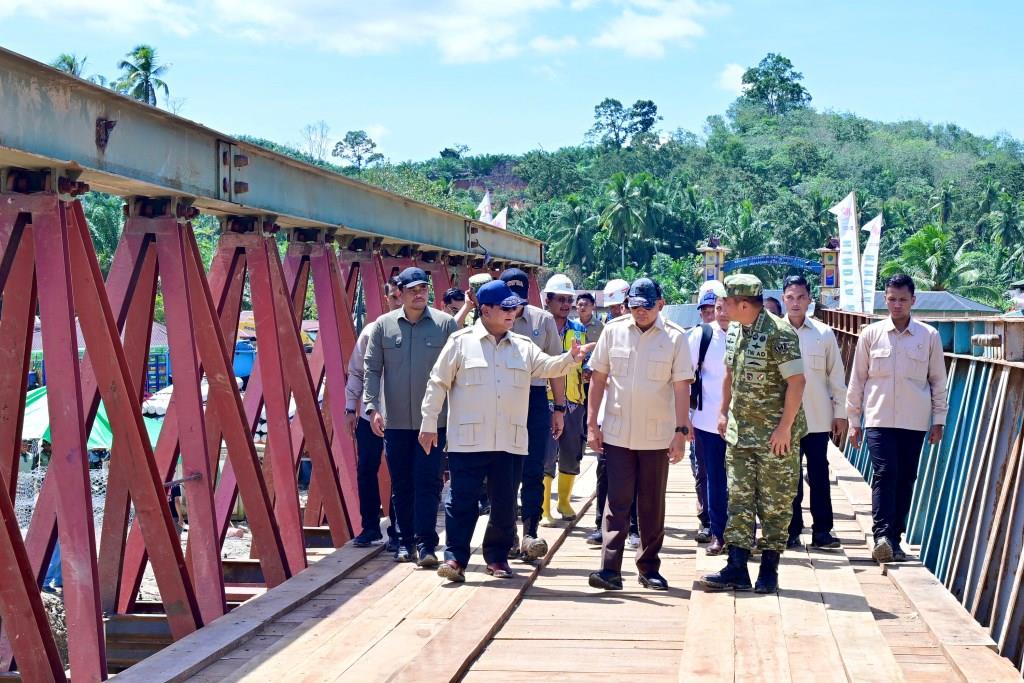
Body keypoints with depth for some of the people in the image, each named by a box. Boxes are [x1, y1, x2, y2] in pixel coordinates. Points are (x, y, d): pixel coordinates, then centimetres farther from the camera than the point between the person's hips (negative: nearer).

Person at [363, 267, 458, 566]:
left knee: (427, 481, -5)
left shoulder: (445, 324, 0)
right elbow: (371, 369, 6)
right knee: (401, 484, 10)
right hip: (395, 421, 2)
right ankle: (406, 541, 21)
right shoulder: (383, 325, 4)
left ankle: (426, 543, -2)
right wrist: (372, 407, -5)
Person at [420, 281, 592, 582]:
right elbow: (438, 383, 2)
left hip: (510, 442, 4)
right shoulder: (461, 342, 1)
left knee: (505, 504, 9)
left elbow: (547, 366, 0)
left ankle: (498, 556, 22)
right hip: (468, 441, -3)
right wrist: (429, 424, 0)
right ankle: (455, 558, 6)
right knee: (461, 501, -2)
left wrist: (570, 358, -21)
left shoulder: (523, 346, 12)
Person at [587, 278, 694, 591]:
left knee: (652, 506, 9)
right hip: (617, 433, 0)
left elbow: (681, 387, -4)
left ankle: (649, 568, 19)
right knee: (617, 502, -2)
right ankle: (610, 569, -5)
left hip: (657, 435, 0)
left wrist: (681, 432, -9)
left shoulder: (675, 337, -4)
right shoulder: (613, 331, 0)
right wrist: (592, 423, 2)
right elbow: (599, 378, 5)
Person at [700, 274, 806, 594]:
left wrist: (785, 427, -19)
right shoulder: (734, 331, 8)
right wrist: (723, 412, 15)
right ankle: (736, 571, 8)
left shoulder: (779, 333, -16)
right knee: (739, 500, 6)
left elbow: (796, 381, -18)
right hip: (739, 432, 7)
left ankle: (769, 573, 12)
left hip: (774, 435, -7)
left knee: (775, 504, 3)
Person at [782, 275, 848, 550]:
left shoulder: (824, 334, 0)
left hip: (818, 419, 0)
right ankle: (792, 530, 14)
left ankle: (822, 530, 13)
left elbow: (836, 376, 5)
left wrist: (841, 413, 3)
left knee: (819, 475, 6)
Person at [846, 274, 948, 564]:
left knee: (906, 480, 5)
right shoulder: (871, 334, 2)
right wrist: (854, 421, 6)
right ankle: (882, 536, -18)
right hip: (879, 419, -1)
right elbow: (857, 379, 7)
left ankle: (894, 539, 13)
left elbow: (938, 380, 8)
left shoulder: (929, 336, 2)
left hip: (915, 421, 1)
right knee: (884, 474, -13)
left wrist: (939, 420, 5)